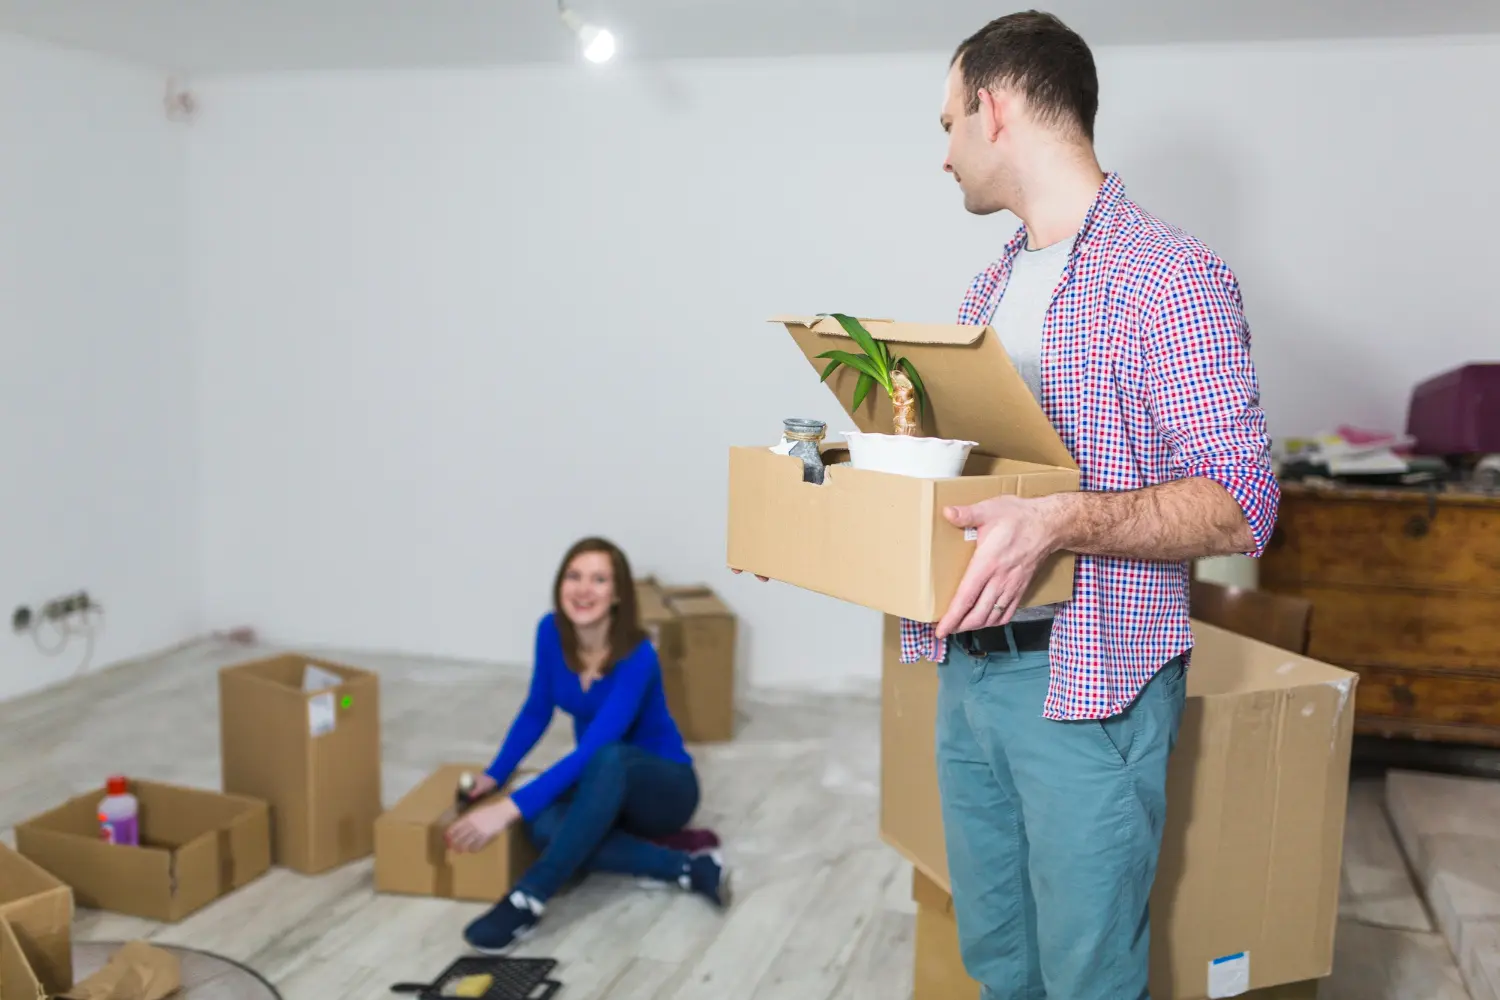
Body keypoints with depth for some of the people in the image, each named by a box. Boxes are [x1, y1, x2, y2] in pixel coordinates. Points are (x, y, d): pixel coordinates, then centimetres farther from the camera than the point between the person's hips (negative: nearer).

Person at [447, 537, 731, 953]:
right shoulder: (552, 632, -10)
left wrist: (510, 809, -42)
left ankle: (528, 899, -39)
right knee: (545, 826, -32)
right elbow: (536, 713, 7)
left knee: (608, 759, -42)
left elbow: (595, 749, -37)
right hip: (600, 786, 5)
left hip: (661, 786, -5)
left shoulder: (636, 657, -29)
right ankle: (685, 867, -23)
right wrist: (494, 776, -1)